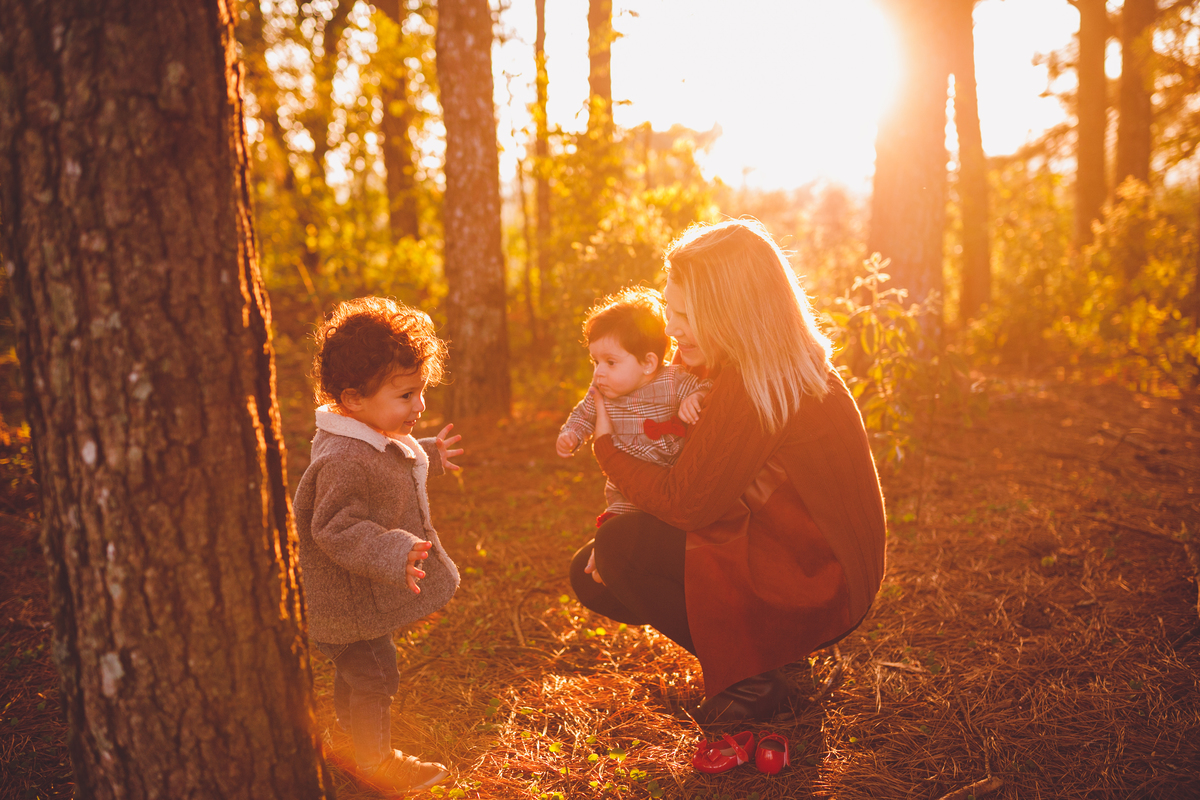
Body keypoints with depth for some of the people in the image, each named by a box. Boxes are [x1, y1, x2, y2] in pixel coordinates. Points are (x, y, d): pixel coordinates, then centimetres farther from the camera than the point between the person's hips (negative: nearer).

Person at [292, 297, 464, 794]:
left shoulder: (379, 439, 1)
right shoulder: (342, 461, -33)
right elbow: (337, 529, -35)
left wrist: (428, 457, 30)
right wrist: (395, 555, -43)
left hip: (364, 598, 10)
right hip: (350, 604, -10)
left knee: (354, 673, 26)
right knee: (373, 678, 6)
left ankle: (351, 740, 46)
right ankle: (376, 763, 27)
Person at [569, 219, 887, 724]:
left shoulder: (759, 387, -26)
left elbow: (686, 503, -23)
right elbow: (691, 473, 9)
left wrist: (606, 445, -9)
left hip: (816, 589, -10)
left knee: (620, 547, -20)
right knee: (591, 575, 5)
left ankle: (749, 680, -6)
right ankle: (758, 649, 11)